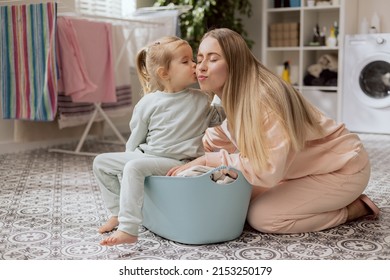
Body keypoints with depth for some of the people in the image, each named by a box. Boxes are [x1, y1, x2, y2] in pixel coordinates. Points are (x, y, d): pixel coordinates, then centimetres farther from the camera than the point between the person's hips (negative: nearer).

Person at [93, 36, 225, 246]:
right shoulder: (147, 103, 0)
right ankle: (118, 213, 15)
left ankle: (128, 230, -32)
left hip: (175, 162, -5)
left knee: (135, 167, -32)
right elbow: (136, 138, 10)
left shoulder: (201, 100, 0)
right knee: (101, 162, 3)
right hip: (145, 156, 5)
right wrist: (130, 157, 8)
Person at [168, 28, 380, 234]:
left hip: (343, 167, -9)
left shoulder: (263, 98, -30)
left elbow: (267, 170, -34)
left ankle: (354, 208, -2)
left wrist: (208, 161, -29)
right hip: (312, 166, 9)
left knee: (261, 216, -18)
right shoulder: (234, 95, -2)